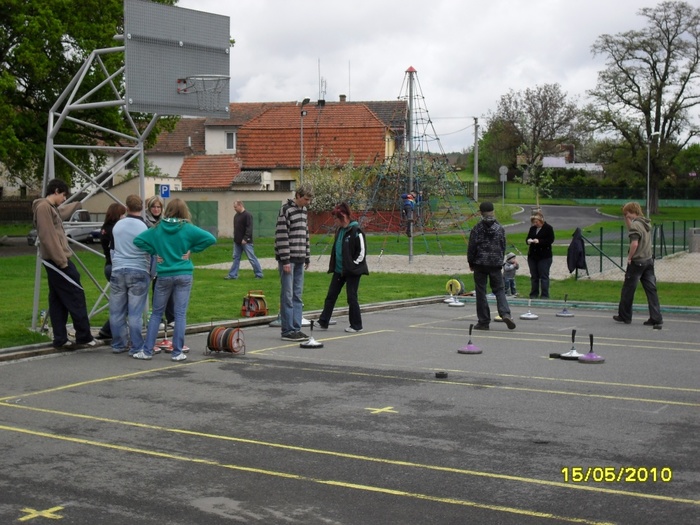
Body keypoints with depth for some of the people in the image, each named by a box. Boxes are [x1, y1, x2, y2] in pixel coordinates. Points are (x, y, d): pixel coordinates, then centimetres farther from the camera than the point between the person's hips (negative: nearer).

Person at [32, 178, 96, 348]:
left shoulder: (52, 208, 17)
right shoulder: (43, 207, -13)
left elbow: (63, 211, 44)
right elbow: (47, 236, -22)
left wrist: (78, 205, 61)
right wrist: (61, 260, -23)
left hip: (55, 261, 11)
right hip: (57, 261, -11)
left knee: (58, 301, 10)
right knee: (76, 296, -7)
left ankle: (60, 339, 12)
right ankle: (84, 336, -4)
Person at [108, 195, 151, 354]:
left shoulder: (117, 226, 7)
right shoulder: (145, 227, -8)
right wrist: (152, 273, 9)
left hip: (118, 271, 4)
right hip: (139, 272, -4)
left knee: (117, 311, 10)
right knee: (135, 313, -2)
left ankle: (118, 345, 16)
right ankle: (137, 347, 1)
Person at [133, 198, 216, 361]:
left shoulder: (158, 228, 1)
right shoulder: (187, 228, -5)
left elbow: (138, 240, -1)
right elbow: (211, 238, -10)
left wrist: (154, 252, 3)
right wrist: (192, 250, -3)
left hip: (164, 276, 2)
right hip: (184, 276, -1)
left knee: (156, 313, 11)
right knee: (180, 314, 2)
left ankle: (147, 350, 11)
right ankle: (177, 352, 4)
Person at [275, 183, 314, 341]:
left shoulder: (303, 210, 14)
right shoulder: (286, 210, -12)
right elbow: (281, 236, -16)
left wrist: (307, 257, 18)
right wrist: (285, 260, -18)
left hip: (299, 259, 8)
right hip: (288, 259, -8)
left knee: (297, 295, 9)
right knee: (288, 295, -5)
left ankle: (296, 328, 14)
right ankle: (287, 331, -2)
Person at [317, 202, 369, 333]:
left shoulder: (356, 231, -14)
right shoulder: (339, 230, 10)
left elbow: (362, 252, -14)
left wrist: (353, 265, -14)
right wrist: (333, 265, 13)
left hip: (352, 271, -8)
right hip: (339, 270, 8)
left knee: (351, 297, -1)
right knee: (331, 295, 8)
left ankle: (356, 325, 11)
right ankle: (323, 322, 14)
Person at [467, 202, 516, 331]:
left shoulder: (477, 229, -7)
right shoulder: (499, 228, 2)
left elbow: (471, 247, -5)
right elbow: (503, 247, 8)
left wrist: (471, 263, 8)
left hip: (480, 264, -2)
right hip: (496, 264, 2)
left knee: (481, 292, 4)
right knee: (499, 290, 9)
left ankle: (483, 321, 5)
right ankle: (505, 314, -14)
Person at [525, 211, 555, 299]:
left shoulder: (548, 228, -6)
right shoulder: (532, 228, 11)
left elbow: (551, 240, -13)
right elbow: (527, 238, 16)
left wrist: (539, 241, -22)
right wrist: (528, 240, -8)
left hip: (544, 257, -6)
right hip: (532, 256, 6)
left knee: (544, 276, -5)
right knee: (534, 276, 10)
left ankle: (544, 295, -2)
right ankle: (534, 294, 16)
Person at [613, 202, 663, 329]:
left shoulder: (636, 224, -16)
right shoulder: (646, 223, 10)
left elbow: (634, 243, -25)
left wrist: (629, 257, -13)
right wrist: (627, 220, 14)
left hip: (637, 262, -8)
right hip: (648, 260, 8)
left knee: (628, 290, 8)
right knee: (651, 290, 5)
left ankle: (624, 316, 19)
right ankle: (656, 319, 2)